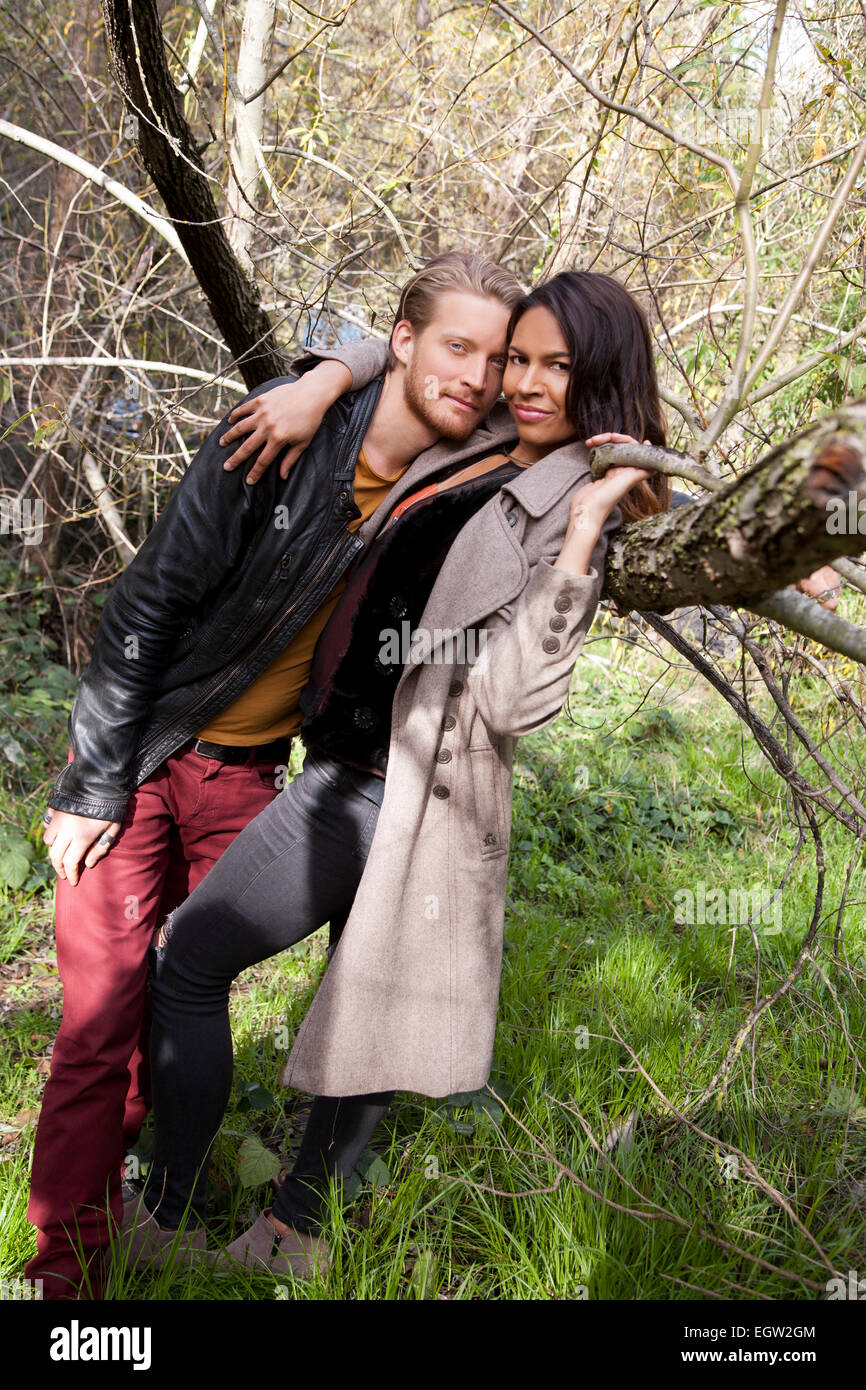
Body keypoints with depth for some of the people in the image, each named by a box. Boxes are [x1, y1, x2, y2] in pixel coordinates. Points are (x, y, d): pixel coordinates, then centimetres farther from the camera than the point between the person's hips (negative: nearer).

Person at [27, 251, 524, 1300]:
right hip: (136, 752, -4)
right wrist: (93, 786, -13)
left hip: (248, 773, 4)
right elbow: (148, 603, -16)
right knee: (101, 1020, -4)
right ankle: (65, 1269, 9)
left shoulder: (459, 485, -6)